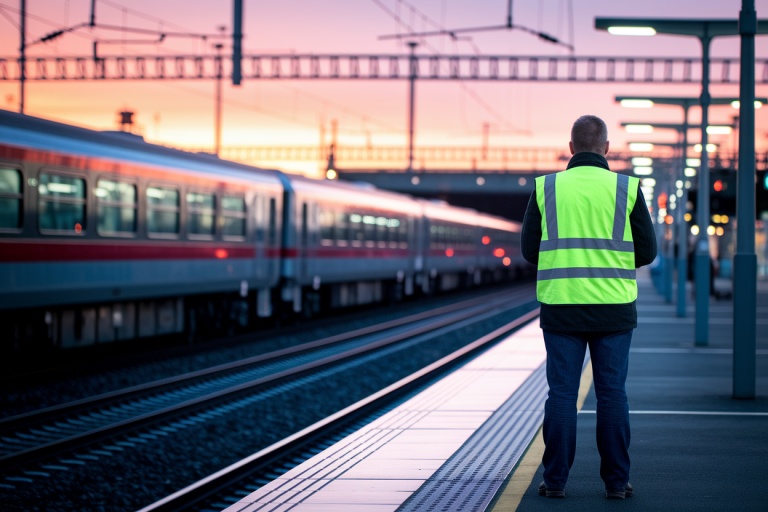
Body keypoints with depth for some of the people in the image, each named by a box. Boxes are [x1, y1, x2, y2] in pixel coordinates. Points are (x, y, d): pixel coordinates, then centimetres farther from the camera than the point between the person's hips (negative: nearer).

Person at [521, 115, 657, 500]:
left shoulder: (546, 188, 0)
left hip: (561, 307, 0)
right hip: (614, 308, 0)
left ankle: (555, 480, 6)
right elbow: (647, 251, 1)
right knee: (612, 395, 5)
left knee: (562, 393, 4)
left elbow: (529, 249, 3)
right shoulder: (627, 189, -1)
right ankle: (616, 481, 8)